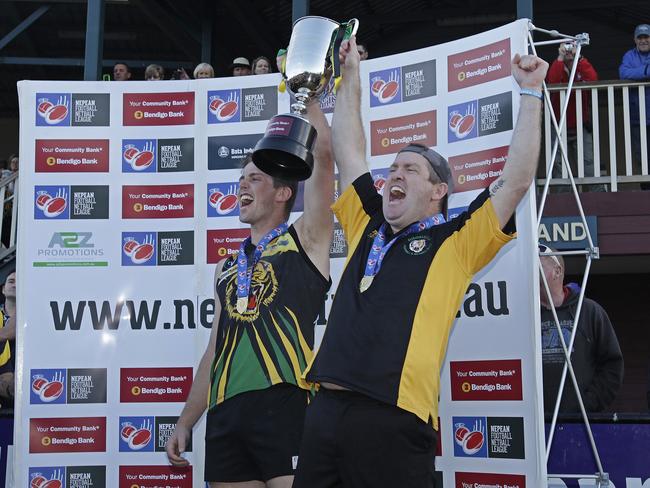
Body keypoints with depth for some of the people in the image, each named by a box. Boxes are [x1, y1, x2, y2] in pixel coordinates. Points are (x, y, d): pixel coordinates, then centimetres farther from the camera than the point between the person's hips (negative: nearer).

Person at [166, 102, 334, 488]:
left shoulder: (304, 240, 9)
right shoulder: (228, 268, 24)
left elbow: (323, 153, -2)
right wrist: (185, 422, 19)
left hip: (284, 405, -5)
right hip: (226, 413, 6)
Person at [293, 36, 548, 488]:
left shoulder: (455, 242, 6)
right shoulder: (367, 227, 19)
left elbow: (517, 181, 2)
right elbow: (349, 154, 26)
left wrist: (531, 92, 5)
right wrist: (351, 76, 28)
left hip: (394, 422, -5)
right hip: (325, 411, 5)